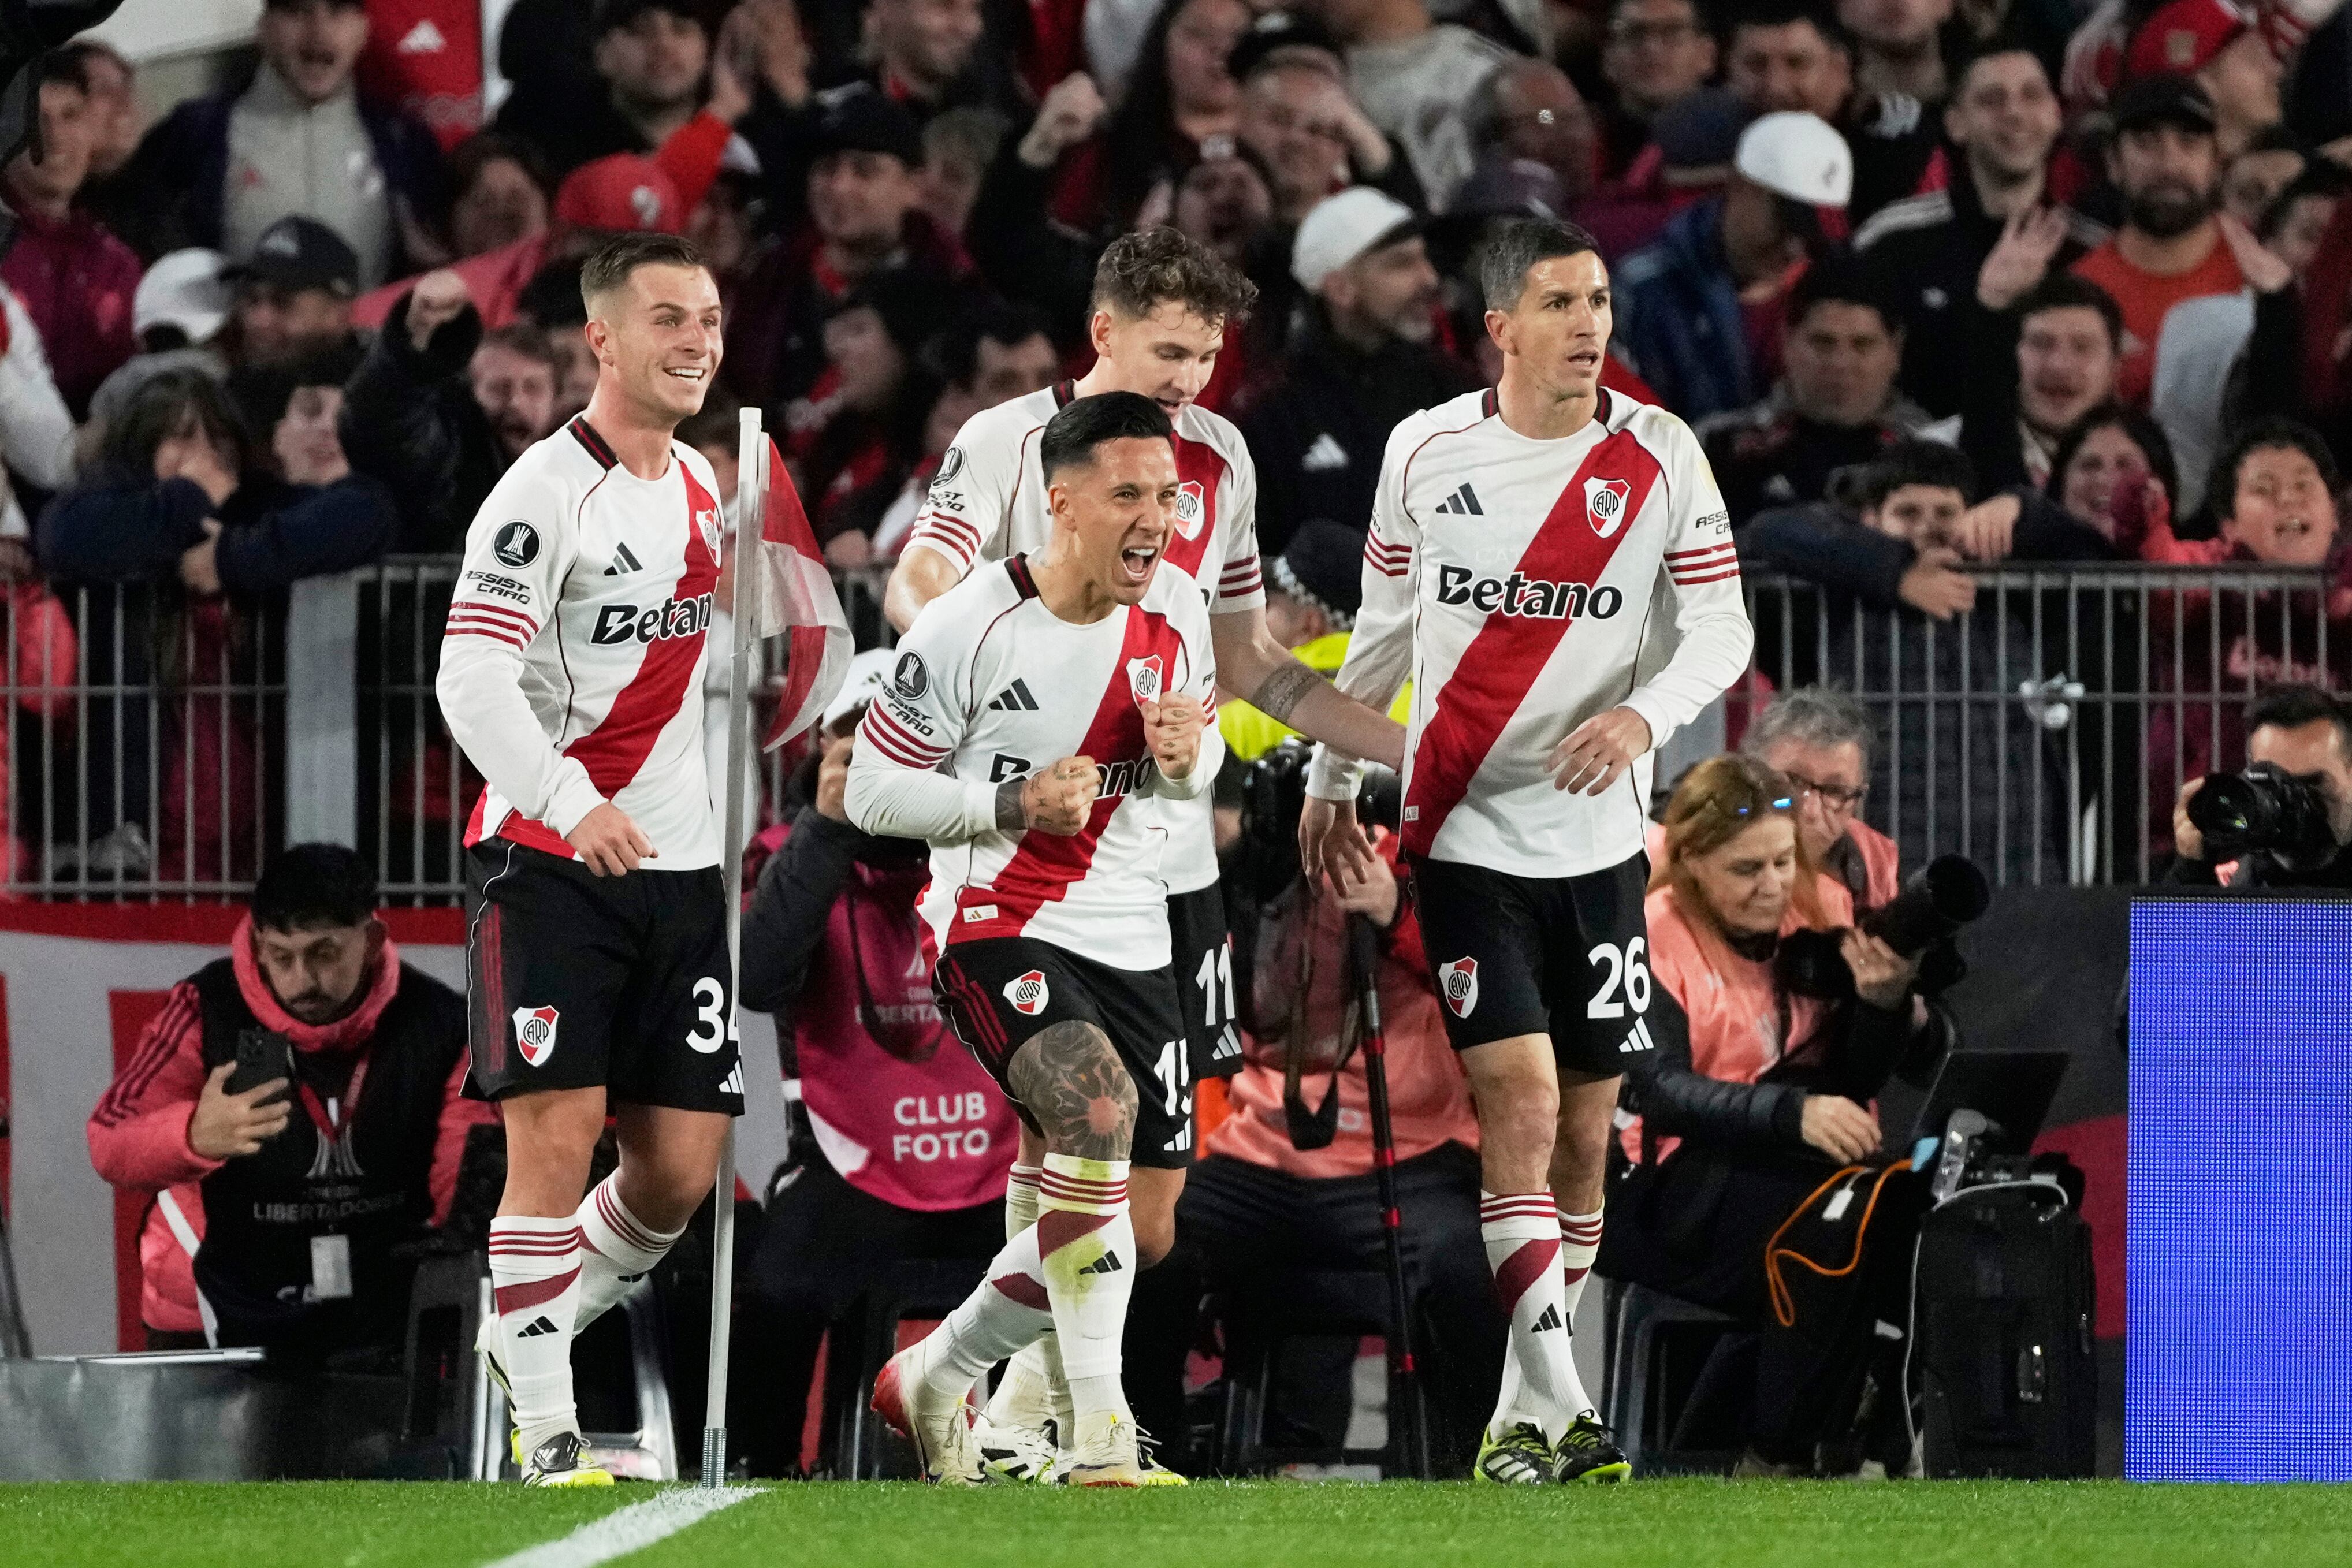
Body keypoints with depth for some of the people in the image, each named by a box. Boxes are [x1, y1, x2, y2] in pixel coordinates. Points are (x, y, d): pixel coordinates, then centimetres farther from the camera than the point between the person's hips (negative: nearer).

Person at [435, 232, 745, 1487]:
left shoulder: (702, 487, 14)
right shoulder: (547, 493, -11)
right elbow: (471, 680, -21)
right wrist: (571, 802, -34)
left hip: (681, 866, 7)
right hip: (548, 862, -7)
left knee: (681, 1167, 3)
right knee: (558, 1135, -12)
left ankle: (533, 1331, 25)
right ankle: (544, 1430, -7)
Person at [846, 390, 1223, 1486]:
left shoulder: (1175, 607, 0)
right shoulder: (967, 629, -16)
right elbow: (873, 791, -9)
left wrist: (1186, 757, -9)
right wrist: (1014, 802, -23)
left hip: (1129, 938, 6)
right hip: (997, 927, -6)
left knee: (1142, 1235, 8)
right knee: (1099, 1110, -33)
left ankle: (936, 1376, 32)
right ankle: (1099, 1438, -29)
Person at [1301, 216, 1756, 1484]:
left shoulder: (1658, 456, -2)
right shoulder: (1426, 452, 0)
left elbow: (1721, 629, -4)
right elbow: (1384, 624, 13)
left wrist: (1642, 716, -22)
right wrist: (1332, 780, 16)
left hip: (1597, 839, 1)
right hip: (1465, 831, -1)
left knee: (1585, 1131, 5)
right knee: (1519, 1100, -15)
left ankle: (1521, 1415, 16)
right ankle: (1556, 1410, -17)